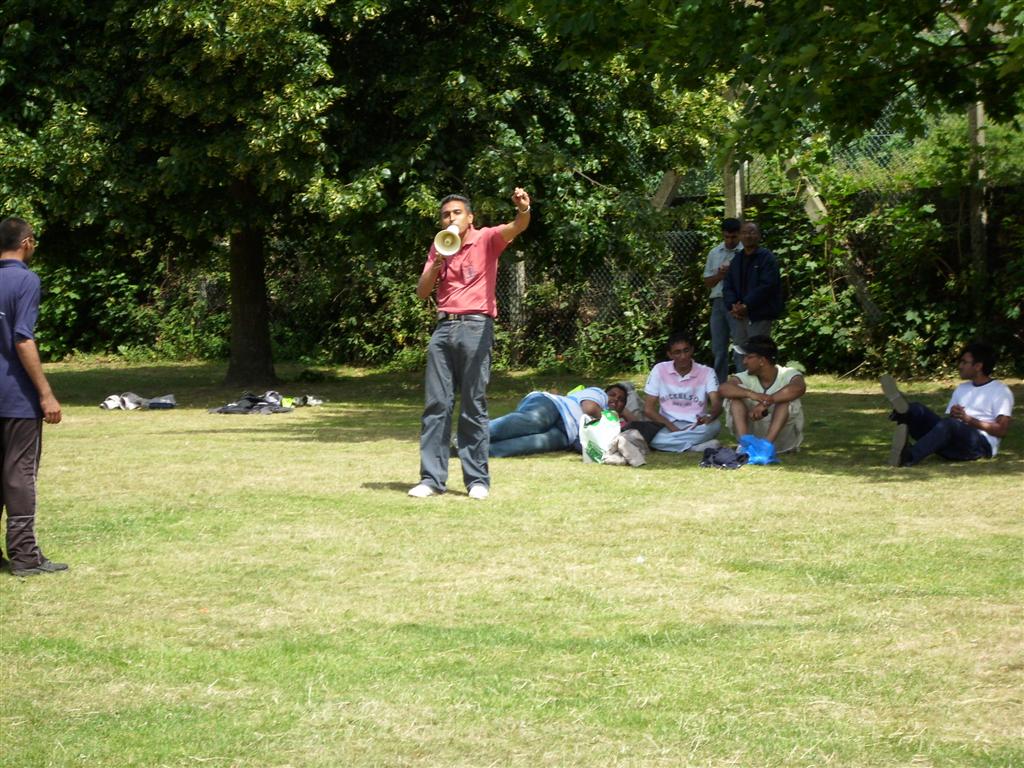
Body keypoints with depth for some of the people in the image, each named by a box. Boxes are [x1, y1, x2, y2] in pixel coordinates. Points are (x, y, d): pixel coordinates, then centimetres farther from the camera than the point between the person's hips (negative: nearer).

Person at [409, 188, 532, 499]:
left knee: (473, 406, -4)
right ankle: (432, 478, 5)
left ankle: (478, 479, 0)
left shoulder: (486, 239, 0)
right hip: (444, 328, 5)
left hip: (475, 327, -5)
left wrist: (524, 210, -43)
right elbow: (422, 292, 11)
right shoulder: (438, 248, 15)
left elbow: (516, 228, -19)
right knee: (436, 404, 2)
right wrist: (437, 263, -6)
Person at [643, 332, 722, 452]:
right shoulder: (660, 370, 0)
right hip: (667, 426, 0)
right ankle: (697, 446, -31)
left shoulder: (707, 372, 0)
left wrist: (709, 417, -39)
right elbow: (648, 409, -2)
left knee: (713, 426, -35)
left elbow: (717, 404, -13)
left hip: (696, 427, 0)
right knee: (649, 437, -36)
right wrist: (672, 428, -17)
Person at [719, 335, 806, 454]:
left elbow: (799, 388, -37)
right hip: (753, 432, 3)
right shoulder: (747, 377, -4)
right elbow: (723, 388, -25)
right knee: (736, 395, -16)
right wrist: (752, 394, -43)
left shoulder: (787, 374, -12)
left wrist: (766, 403, -42)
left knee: (786, 397, -27)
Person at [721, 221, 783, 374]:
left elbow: (766, 286, -13)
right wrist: (733, 305, -7)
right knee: (740, 356, 7)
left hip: (759, 316, -6)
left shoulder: (767, 258, -3)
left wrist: (746, 306, -17)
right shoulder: (736, 259, 17)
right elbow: (727, 286, 13)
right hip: (738, 315, 6)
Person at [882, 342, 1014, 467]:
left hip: (981, 445, -6)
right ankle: (903, 410, -52)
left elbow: (1002, 430, -6)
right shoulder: (962, 389, 26)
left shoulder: (1000, 391, 5)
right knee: (917, 409, -13)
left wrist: (969, 420, -10)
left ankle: (909, 457, -57)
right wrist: (951, 415, -3)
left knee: (950, 425, -37)